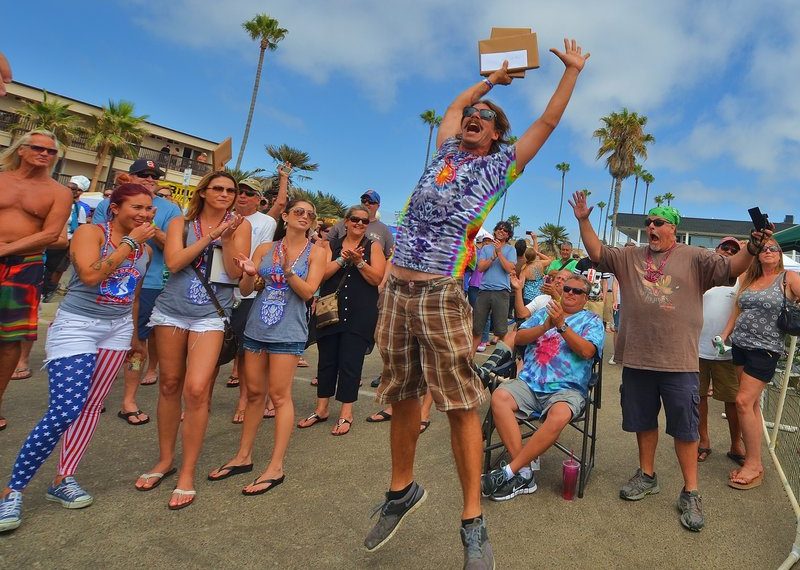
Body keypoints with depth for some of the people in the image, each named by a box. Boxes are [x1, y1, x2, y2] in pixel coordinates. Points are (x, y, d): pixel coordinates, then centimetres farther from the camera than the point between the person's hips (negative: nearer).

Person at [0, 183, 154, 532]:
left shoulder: (145, 249, 8)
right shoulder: (90, 232, -8)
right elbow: (90, 274, -25)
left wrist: (134, 336, 20)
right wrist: (129, 241, -18)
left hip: (118, 330, 6)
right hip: (76, 325, -6)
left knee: (91, 407, 7)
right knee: (64, 410, -13)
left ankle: (63, 481, 19)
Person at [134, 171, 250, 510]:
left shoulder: (240, 225, 1)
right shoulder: (181, 224, 6)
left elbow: (236, 272, -4)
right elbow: (174, 262, -9)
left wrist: (227, 238, -16)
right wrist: (210, 235, -11)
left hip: (210, 315, -2)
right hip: (171, 310, 3)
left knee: (196, 390, -13)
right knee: (170, 385, 11)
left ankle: (187, 473, 3)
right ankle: (165, 459, 30)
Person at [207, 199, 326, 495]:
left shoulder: (316, 252, 0)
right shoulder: (265, 249, 7)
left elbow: (307, 291, -9)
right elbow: (245, 290, 7)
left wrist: (287, 269, -23)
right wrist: (249, 274, -14)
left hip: (288, 331, -4)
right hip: (256, 327, 4)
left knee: (279, 395, -3)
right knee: (254, 393, 12)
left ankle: (276, 466, 5)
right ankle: (243, 456, 25)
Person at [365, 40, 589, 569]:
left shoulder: (500, 164, 10)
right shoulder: (447, 150, 21)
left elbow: (548, 121, 15)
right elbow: (454, 104, 38)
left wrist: (573, 69, 23)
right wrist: (493, 78, 47)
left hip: (441, 294, -5)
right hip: (396, 288, 5)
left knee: (461, 403, -5)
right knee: (402, 397, 12)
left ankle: (473, 523, 7)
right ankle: (402, 490, 30)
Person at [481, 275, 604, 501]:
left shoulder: (592, 321, 14)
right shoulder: (544, 313, 23)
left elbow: (586, 351, -6)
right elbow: (519, 338, 9)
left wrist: (561, 325, -12)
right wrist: (545, 326, -6)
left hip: (567, 388, -3)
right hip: (529, 383, 3)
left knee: (560, 415, -36)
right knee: (499, 397, -28)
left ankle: (508, 472, -26)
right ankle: (523, 474, -25)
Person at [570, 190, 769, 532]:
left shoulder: (695, 258, 0)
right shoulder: (630, 257, 10)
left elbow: (731, 268, -10)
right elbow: (596, 253, 7)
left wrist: (751, 249, -29)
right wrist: (584, 221, -3)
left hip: (679, 362, -3)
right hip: (637, 358, 3)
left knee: (684, 427, 5)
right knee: (643, 420, 17)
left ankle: (690, 493, 18)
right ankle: (647, 476, 35)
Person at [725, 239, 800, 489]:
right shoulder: (748, 280, 12)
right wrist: (723, 336, 10)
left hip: (765, 349, -5)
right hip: (740, 345, 5)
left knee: (744, 402, -11)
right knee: (752, 404, 10)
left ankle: (754, 465, 0)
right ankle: (753, 457, 18)